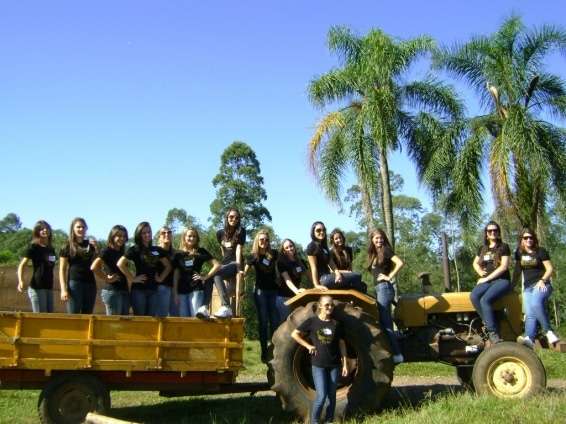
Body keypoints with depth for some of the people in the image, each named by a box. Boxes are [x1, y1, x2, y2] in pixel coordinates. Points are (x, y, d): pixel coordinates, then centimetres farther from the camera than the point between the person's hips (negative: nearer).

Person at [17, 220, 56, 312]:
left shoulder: (51, 249, 13)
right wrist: (21, 281, -27)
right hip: (37, 287, -7)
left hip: (49, 287, 7)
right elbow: (22, 265, -11)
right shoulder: (33, 248, -5)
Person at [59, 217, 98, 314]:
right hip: (74, 283, -4)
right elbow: (62, 270, 0)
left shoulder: (90, 245, 11)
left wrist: (96, 248, -1)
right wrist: (63, 289, -9)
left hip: (90, 284, 4)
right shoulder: (68, 246, 2)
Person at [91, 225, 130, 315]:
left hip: (124, 291, 7)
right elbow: (94, 267, -19)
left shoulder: (122, 252, 15)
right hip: (112, 291, -7)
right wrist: (107, 279, -11)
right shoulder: (107, 251, -6)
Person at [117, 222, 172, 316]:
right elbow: (120, 264, -12)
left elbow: (168, 266, 20)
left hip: (153, 289, 4)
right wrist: (133, 279, -11)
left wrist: (161, 278, 7)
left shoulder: (157, 250, 12)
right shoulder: (135, 249, -2)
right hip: (139, 289, -4)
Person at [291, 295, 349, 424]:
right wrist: (308, 346, -5)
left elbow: (341, 344, 6)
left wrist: (345, 364, 3)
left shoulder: (337, 323, 3)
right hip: (318, 365, -3)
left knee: (331, 395, 8)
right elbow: (294, 334, 0)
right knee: (321, 395, -9)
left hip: (334, 365, 3)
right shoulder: (312, 321, -5)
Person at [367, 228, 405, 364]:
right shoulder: (373, 254, 17)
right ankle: (394, 353, 12)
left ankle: (397, 354, -6)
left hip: (384, 288, -9)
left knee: (385, 323, -9)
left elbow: (400, 263, -20)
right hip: (379, 288, 9)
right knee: (386, 322, 9)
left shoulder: (385, 250, -7)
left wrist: (389, 277, -15)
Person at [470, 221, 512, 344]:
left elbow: (504, 266, -9)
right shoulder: (482, 248, 17)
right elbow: (475, 263, 30)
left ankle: (493, 332, -28)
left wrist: (487, 278, -12)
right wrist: (480, 272, 8)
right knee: (474, 296, -29)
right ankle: (489, 324, -22)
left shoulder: (504, 247, 1)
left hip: (502, 280, -5)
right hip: (486, 281, 5)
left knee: (485, 300, -33)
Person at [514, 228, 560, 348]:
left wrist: (542, 280, -17)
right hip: (528, 287, 5)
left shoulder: (541, 251, 3)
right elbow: (517, 271, 21)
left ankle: (548, 332, -32)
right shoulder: (519, 253, 16)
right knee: (529, 314, -14)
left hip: (542, 286, -5)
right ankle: (529, 338, -32)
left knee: (535, 303, -35)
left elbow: (550, 269, -2)